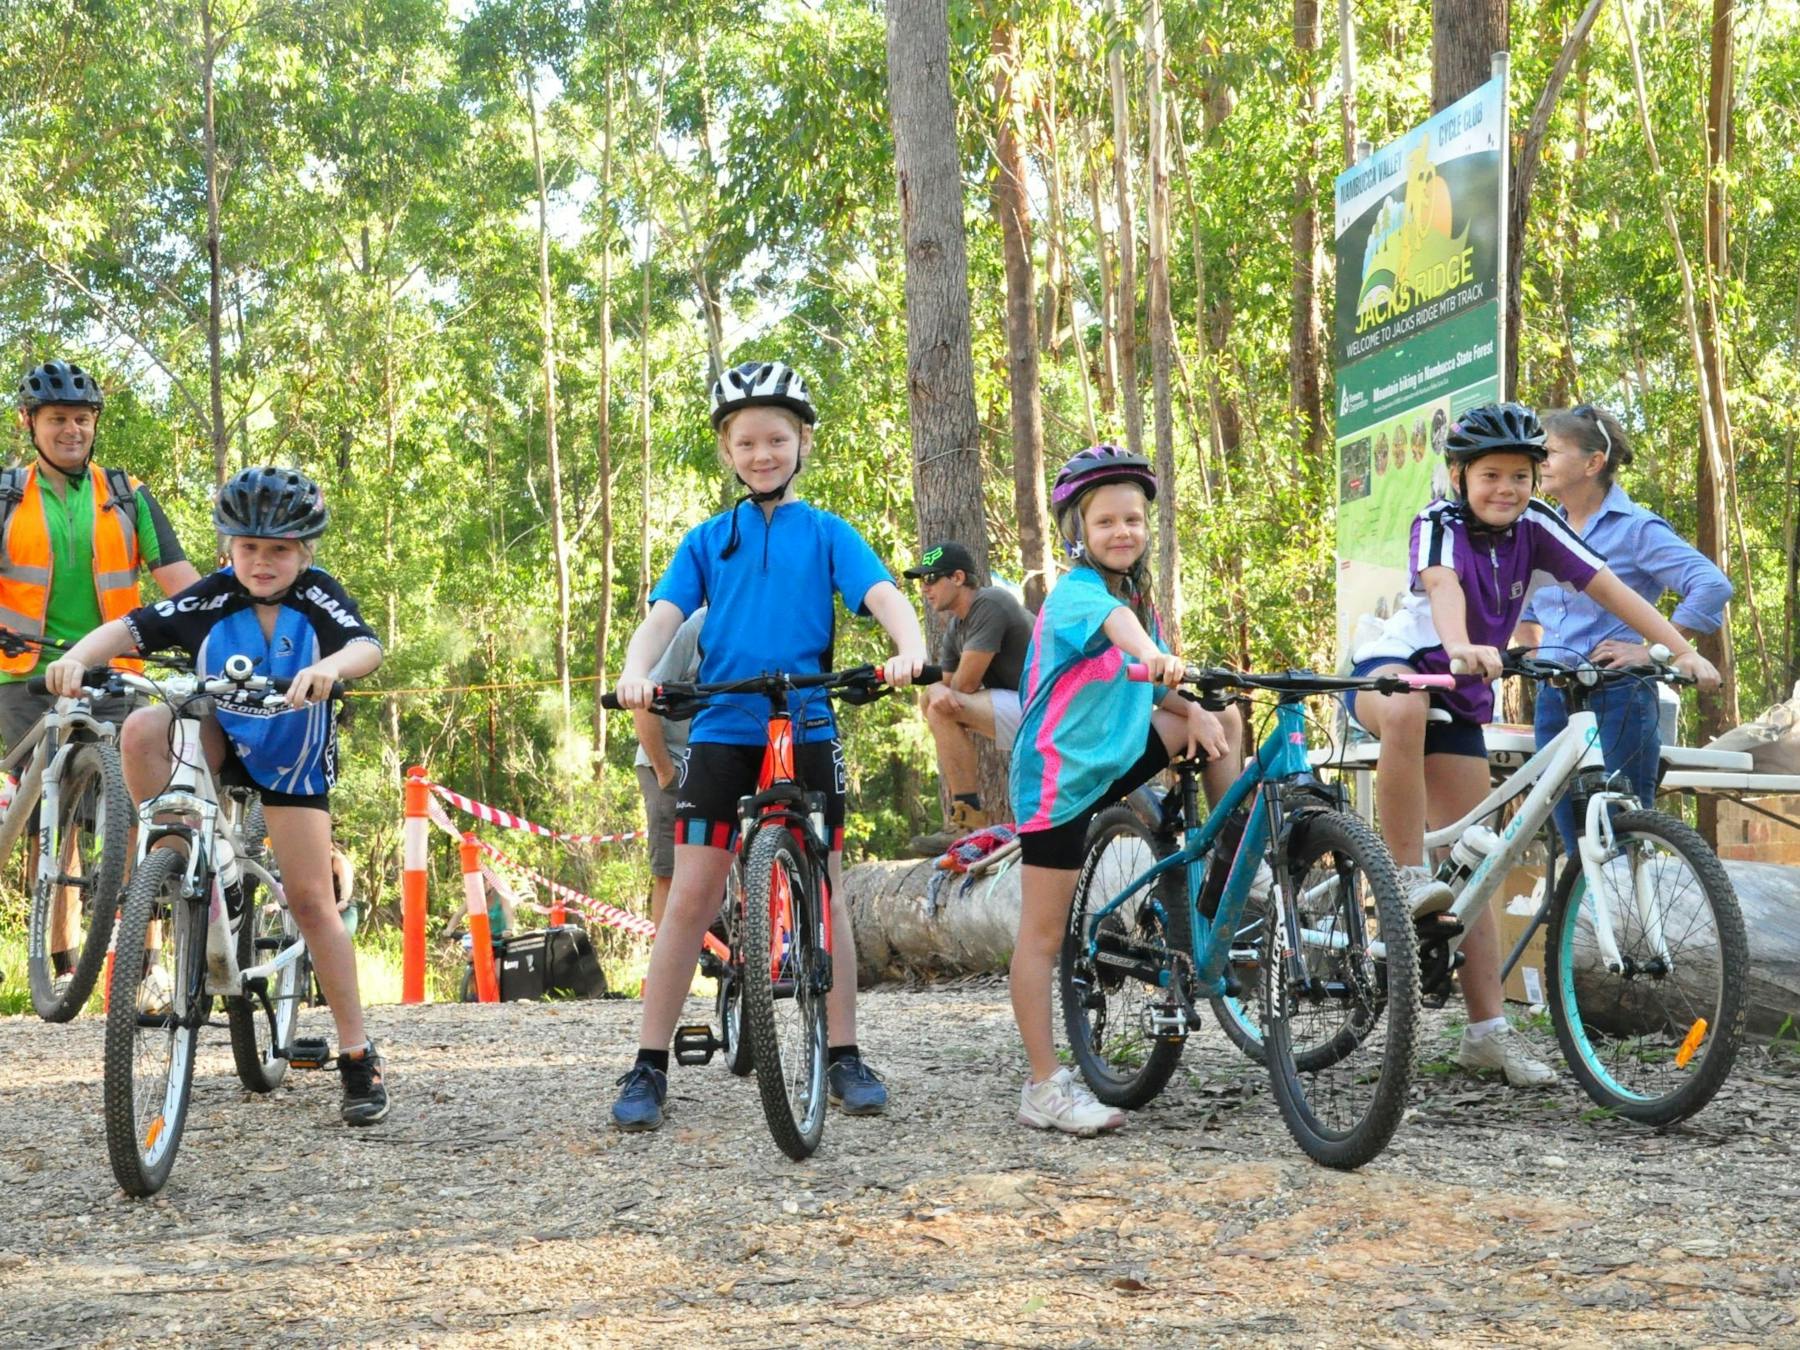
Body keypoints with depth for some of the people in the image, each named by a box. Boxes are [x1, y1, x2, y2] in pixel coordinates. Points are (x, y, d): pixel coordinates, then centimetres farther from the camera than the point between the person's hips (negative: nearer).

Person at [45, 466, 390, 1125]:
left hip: (292, 758, -2)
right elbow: (130, 627, -23)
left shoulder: (317, 596, -18)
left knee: (310, 900, -7)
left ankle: (358, 1055, 1)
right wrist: (79, 655, -44)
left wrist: (327, 668, -57)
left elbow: (368, 647, -35)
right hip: (218, 739, 2)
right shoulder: (212, 598, -16)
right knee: (141, 730, -30)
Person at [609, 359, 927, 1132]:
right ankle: (648, 1066, 1)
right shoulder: (707, 541, 10)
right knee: (691, 895, -4)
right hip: (721, 728, 0)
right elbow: (664, 614, -1)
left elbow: (881, 594, -7)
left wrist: (911, 650, -29)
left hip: (806, 729, 0)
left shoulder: (825, 533, 7)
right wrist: (635, 671, -22)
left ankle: (843, 1057, 13)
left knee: (824, 889, 4)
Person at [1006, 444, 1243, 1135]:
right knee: (1044, 935, -4)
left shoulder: (1139, 597, 9)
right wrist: (1151, 655, -63)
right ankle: (1045, 1088, 2)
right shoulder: (1075, 593, -18)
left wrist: (1192, 709, -14)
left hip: (1116, 757, 8)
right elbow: (1110, 618, -41)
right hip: (1060, 774, -8)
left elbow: (1152, 686, 8)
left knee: (1222, 720, 3)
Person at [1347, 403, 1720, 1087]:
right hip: (1388, 668, -5)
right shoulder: (1440, 523, -18)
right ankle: (1407, 877, -33)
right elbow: (1443, 585, -39)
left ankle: (1486, 1030, 3)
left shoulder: (1535, 527, -6)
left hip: (1462, 699, 5)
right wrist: (1460, 647, -60)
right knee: (1407, 707, -43)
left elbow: (1609, 588, -12)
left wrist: (1684, 651, -24)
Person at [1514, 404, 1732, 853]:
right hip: (1554, 702, 6)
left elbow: (1712, 587, -17)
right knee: (1578, 849, 8)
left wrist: (1653, 651, -16)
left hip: (1618, 702, -6)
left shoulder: (1636, 528, -7)